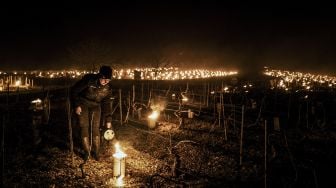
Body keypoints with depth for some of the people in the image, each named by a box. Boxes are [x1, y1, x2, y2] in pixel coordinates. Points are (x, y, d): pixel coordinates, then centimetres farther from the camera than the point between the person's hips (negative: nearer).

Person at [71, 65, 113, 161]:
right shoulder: (88, 80, -29)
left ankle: (96, 152, 13)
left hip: (95, 106, 3)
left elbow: (107, 103, -5)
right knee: (84, 127, -7)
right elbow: (74, 90, -18)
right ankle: (86, 152, 6)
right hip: (83, 104, -2)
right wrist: (76, 105, -19)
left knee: (96, 128, -1)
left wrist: (108, 120, -6)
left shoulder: (108, 88, -15)